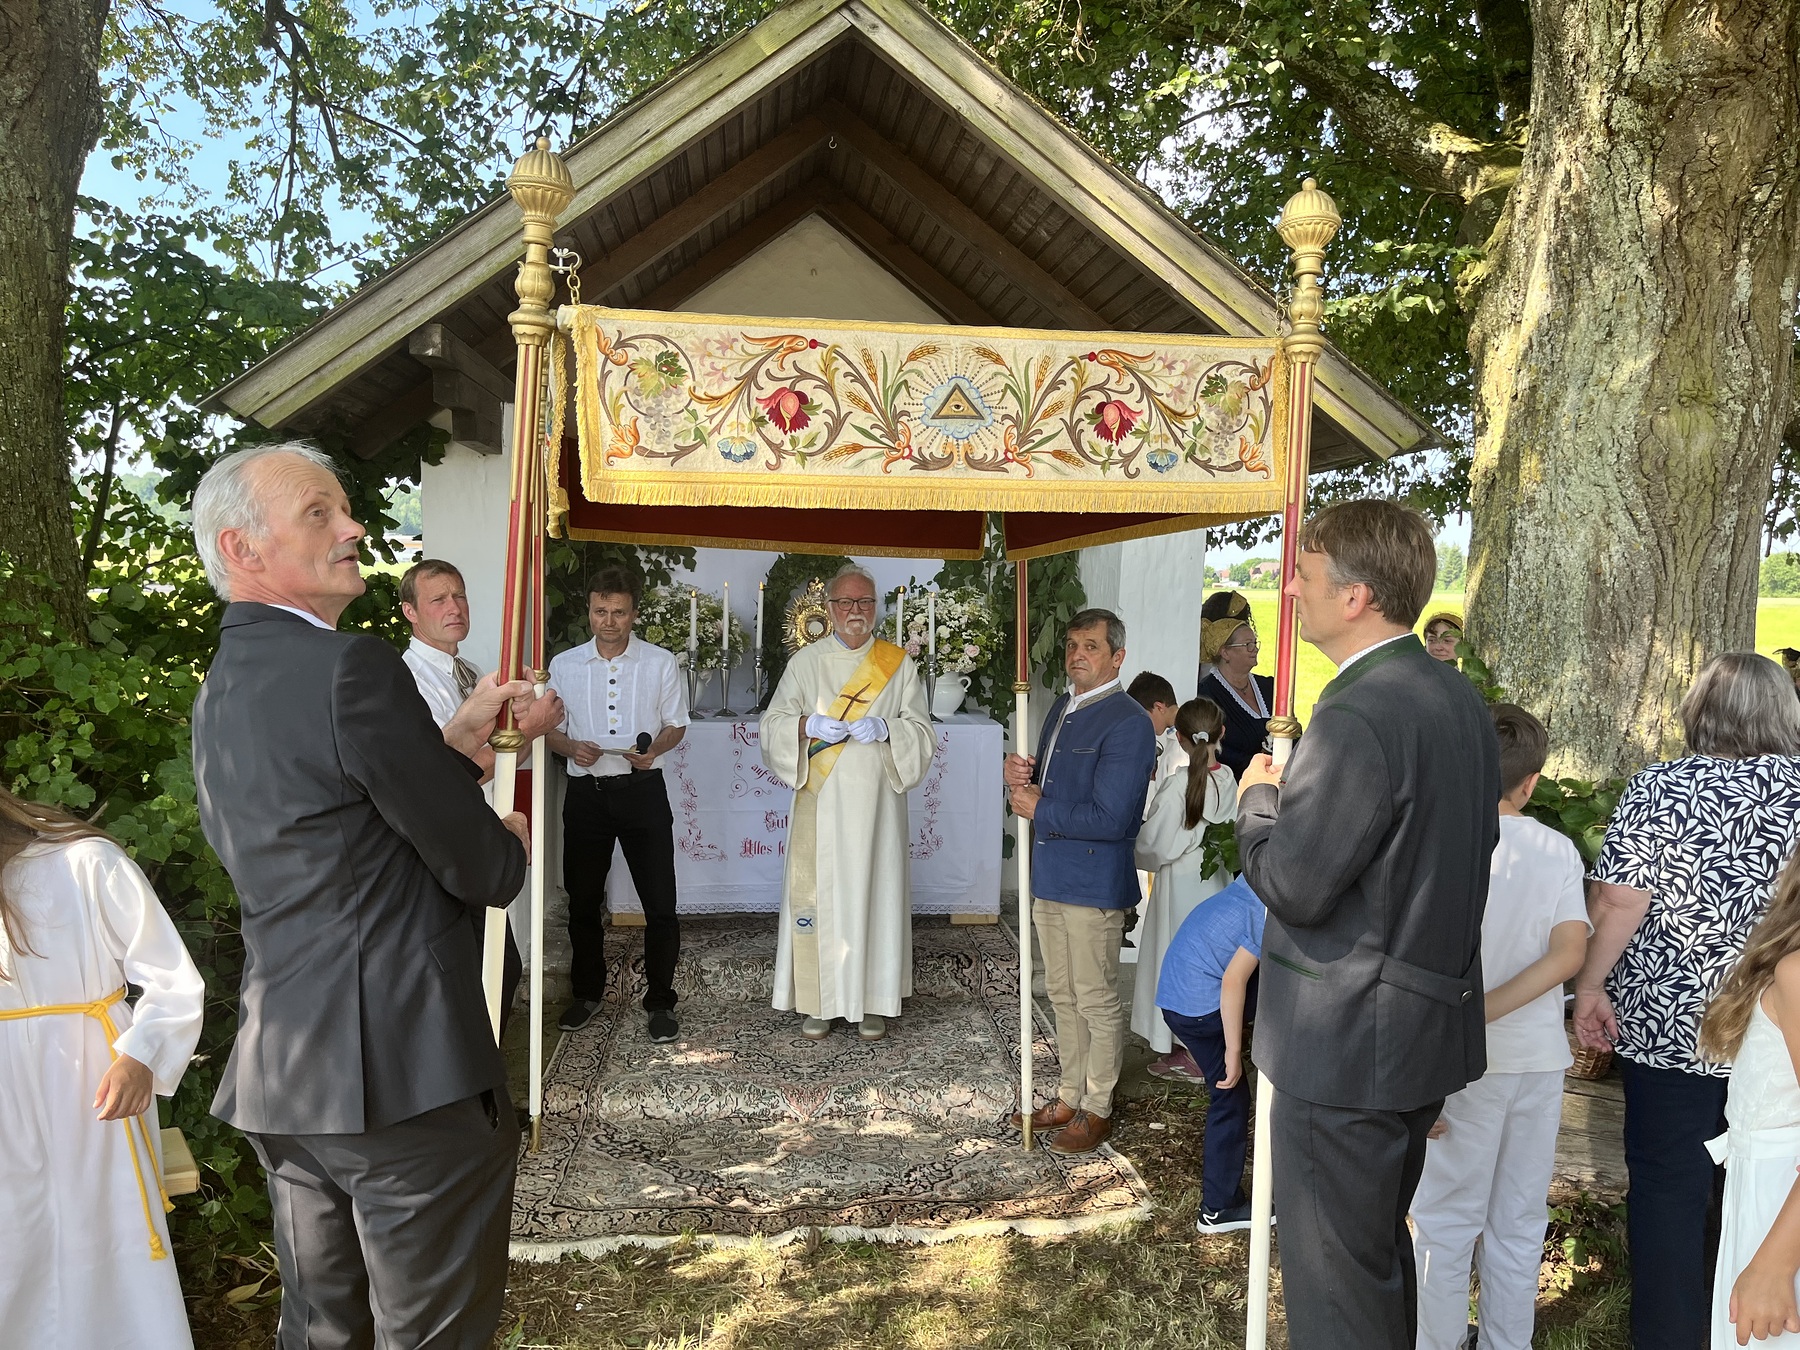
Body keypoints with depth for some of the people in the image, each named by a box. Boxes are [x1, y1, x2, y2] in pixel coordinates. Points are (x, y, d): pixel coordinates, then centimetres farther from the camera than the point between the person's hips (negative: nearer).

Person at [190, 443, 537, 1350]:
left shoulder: (218, 693, 12)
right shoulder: (353, 668, -17)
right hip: (405, 1072, -9)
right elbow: (483, 872, -14)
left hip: (277, 1073, 9)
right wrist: (512, 837, 8)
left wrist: (461, 738, 11)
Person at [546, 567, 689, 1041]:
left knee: (660, 903, -3)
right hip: (585, 792, 2)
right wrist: (571, 747, -11)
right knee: (583, 901, 13)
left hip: (642, 790, -2)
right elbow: (549, 729, 11)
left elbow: (676, 725, 7)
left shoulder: (660, 663, 3)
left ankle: (659, 1002, 11)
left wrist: (653, 748, -14)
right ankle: (586, 992, 32)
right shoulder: (563, 665, 6)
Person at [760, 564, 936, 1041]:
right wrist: (808, 725, -15)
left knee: (874, 891, 2)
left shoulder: (899, 665, 6)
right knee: (818, 893, 0)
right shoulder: (805, 662, 7)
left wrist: (885, 728, -16)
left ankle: (872, 1001, 14)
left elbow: (923, 732, 3)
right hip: (819, 804, 0)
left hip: (876, 803, 0)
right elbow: (772, 725, 5)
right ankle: (818, 1000, 13)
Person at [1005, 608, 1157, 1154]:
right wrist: (1021, 773, -3)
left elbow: (1109, 818, -24)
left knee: (1097, 1002, 6)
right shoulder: (1062, 708, 11)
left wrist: (1039, 810, -15)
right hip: (1050, 877, 9)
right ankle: (1070, 1097, 33)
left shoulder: (1128, 724, -18)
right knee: (1063, 995, 19)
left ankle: (1098, 1109, 22)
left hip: (1094, 885, -9)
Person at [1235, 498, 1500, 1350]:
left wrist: (1257, 797, -6)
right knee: (1382, 1252, 26)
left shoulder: (1359, 717, -24)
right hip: (1429, 1024, 10)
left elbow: (1292, 885, -24)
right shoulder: (1458, 698, 7)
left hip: (1345, 1046, -10)